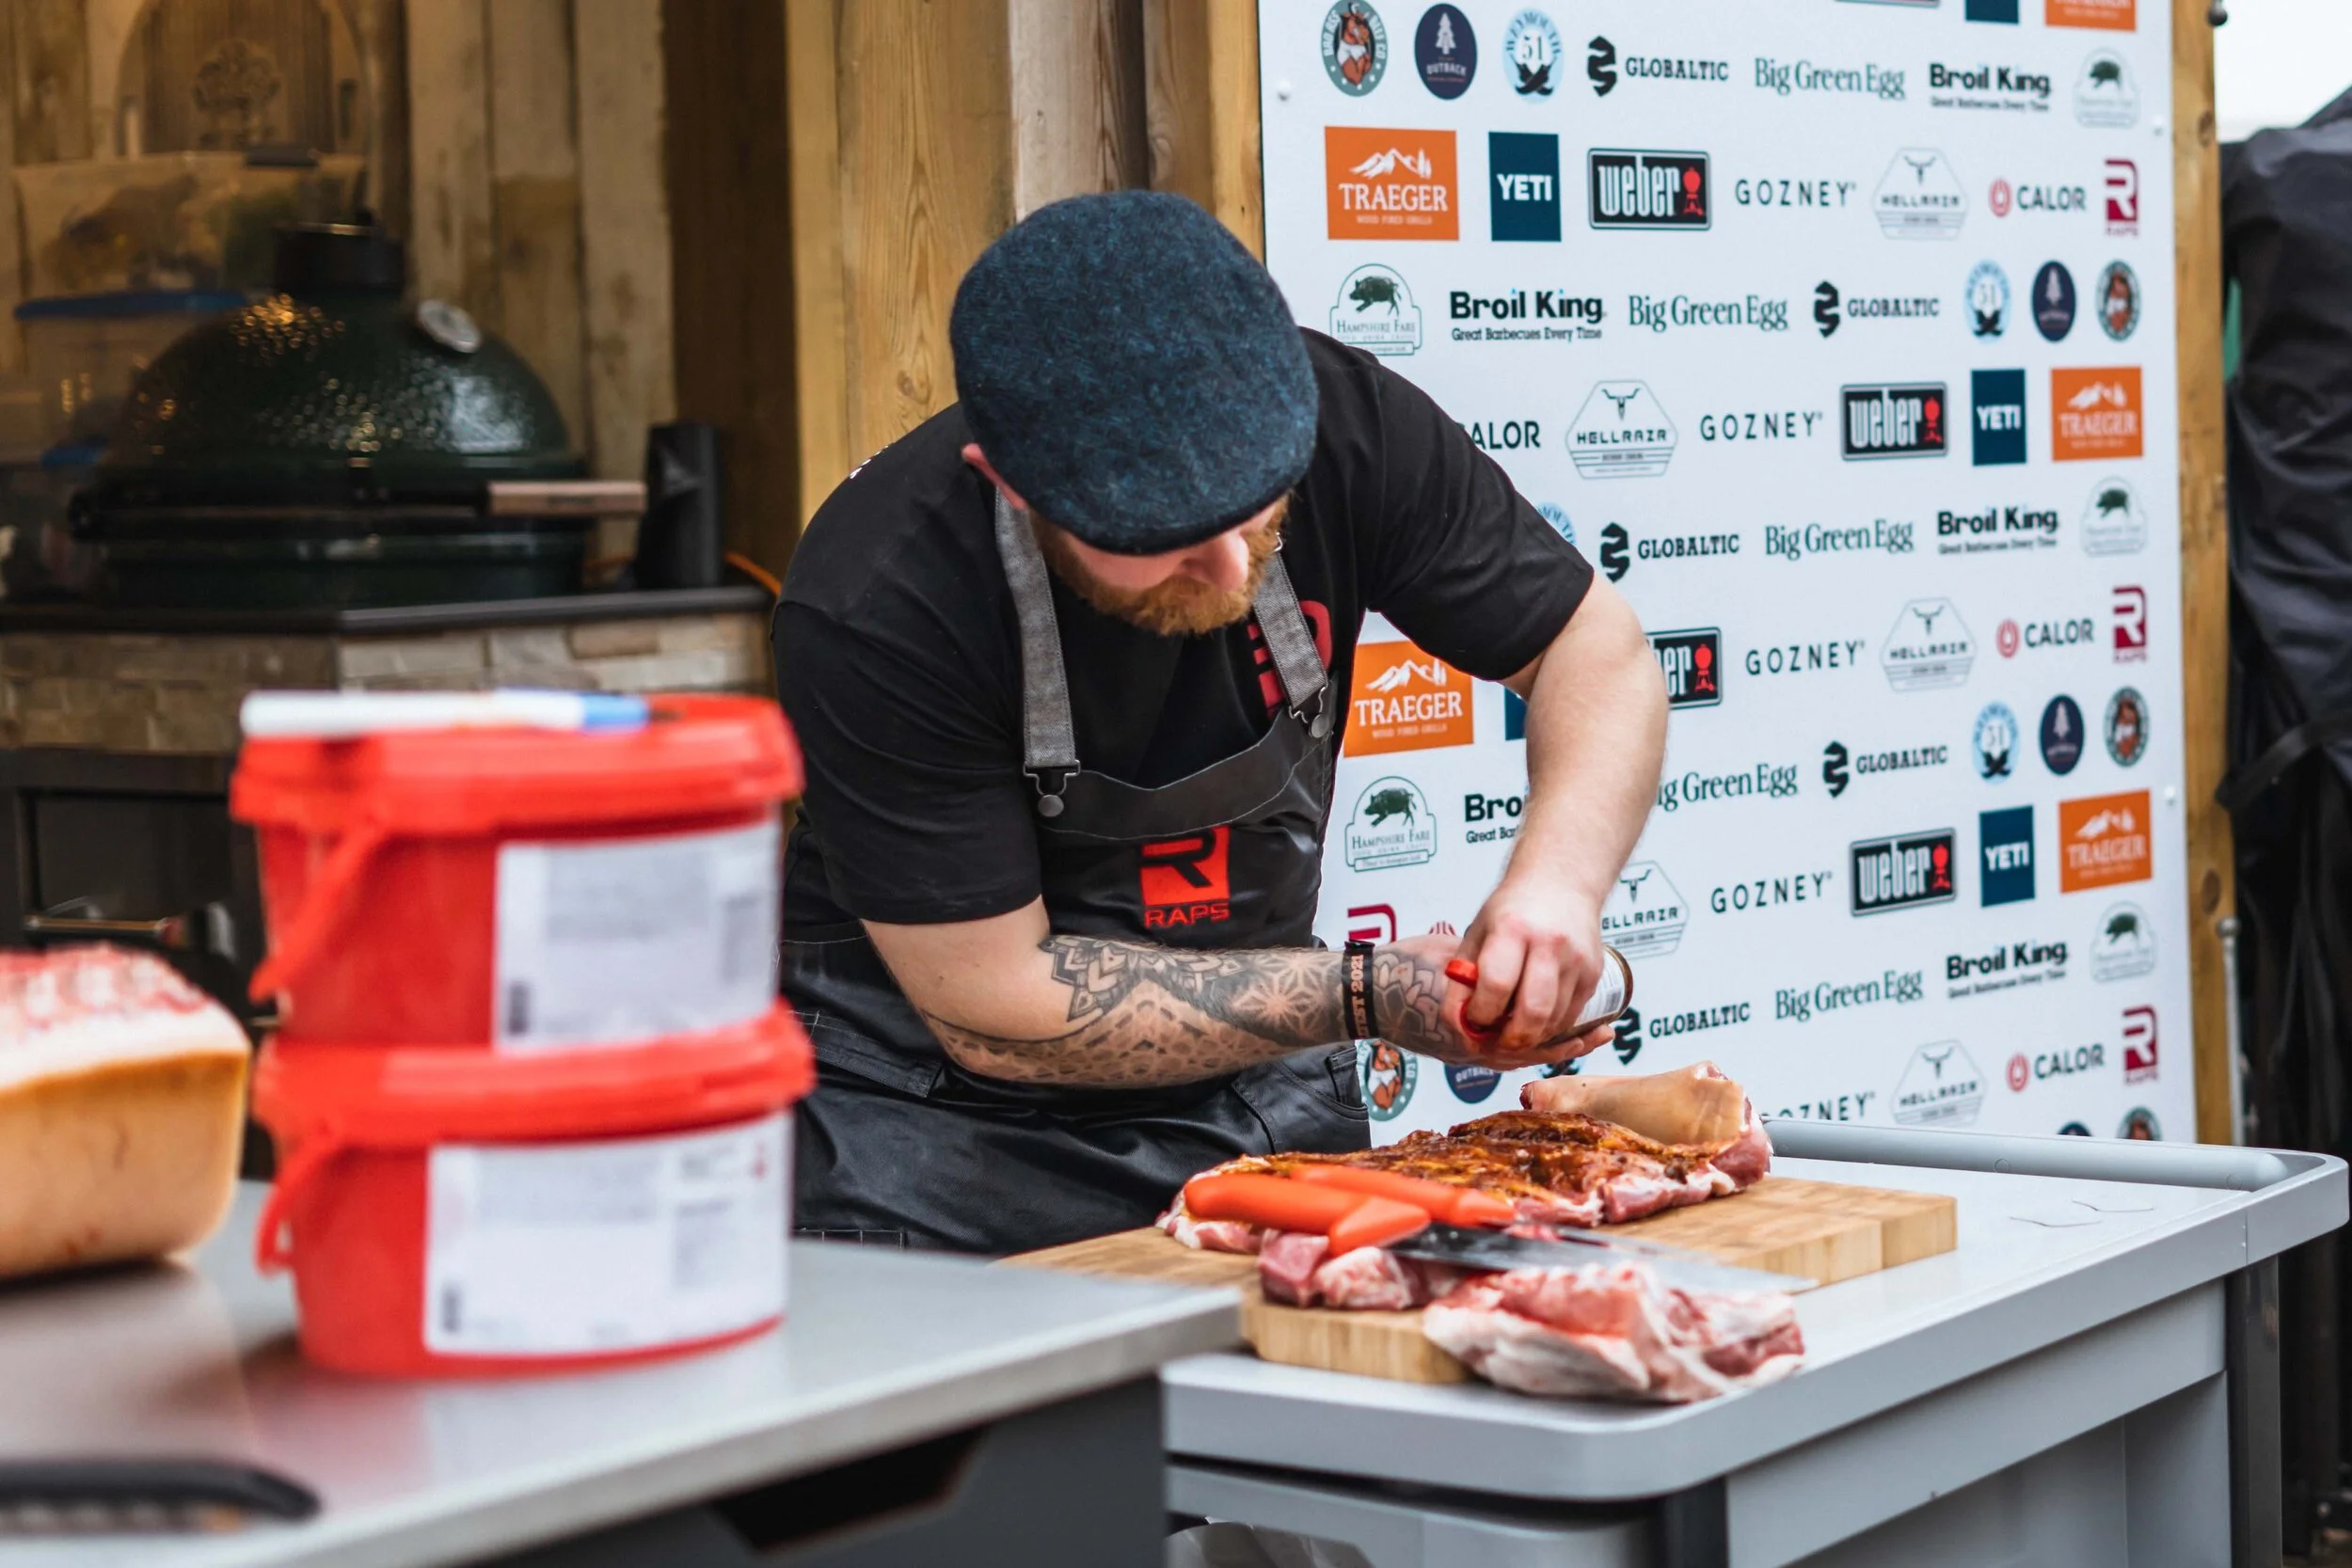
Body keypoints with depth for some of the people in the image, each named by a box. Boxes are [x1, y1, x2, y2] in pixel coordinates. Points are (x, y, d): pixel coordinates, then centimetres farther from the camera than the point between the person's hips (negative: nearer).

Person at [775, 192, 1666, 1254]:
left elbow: (1602, 656, -5)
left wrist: (1557, 879, -25)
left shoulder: (1336, 419, -17)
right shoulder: (877, 608, -28)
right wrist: (1365, 998, -24)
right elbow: (996, 1011, -22)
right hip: (936, 1102, -5)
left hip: (1259, 1095, 5)